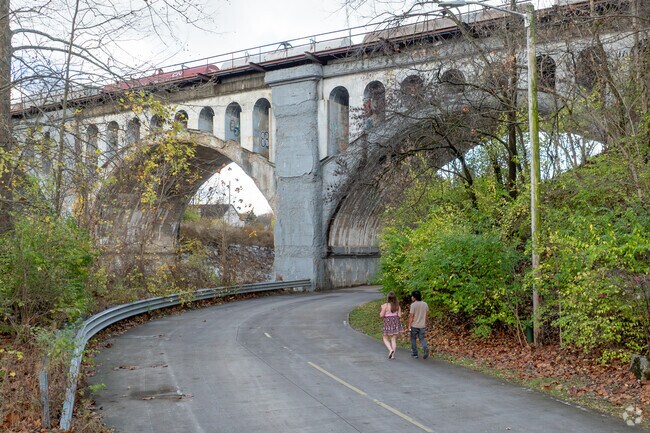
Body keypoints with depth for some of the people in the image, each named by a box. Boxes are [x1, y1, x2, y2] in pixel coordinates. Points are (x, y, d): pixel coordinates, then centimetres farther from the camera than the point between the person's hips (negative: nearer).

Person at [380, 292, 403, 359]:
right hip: (396, 323, 3)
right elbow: (399, 315, -3)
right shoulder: (397, 306, -2)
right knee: (394, 339, 8)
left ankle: (390, 349, -13)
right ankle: (393, 355, 7)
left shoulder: (385, 305, -13)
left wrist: (382, 309, 4)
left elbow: (381, 315, -12)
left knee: (385, 339, 11)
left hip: (388, 323, -3)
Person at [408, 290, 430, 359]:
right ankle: (425, 348, -15)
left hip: (414, 325, -4)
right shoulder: (425, 304, 3)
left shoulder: (413, 305, -14)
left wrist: (409, 326, -9)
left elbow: (411, 316, -14)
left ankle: (414, 353, 16)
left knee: (413, 339, 12)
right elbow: (426, 315, 10)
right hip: (422, 325, 4)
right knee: (422, 338, 12)